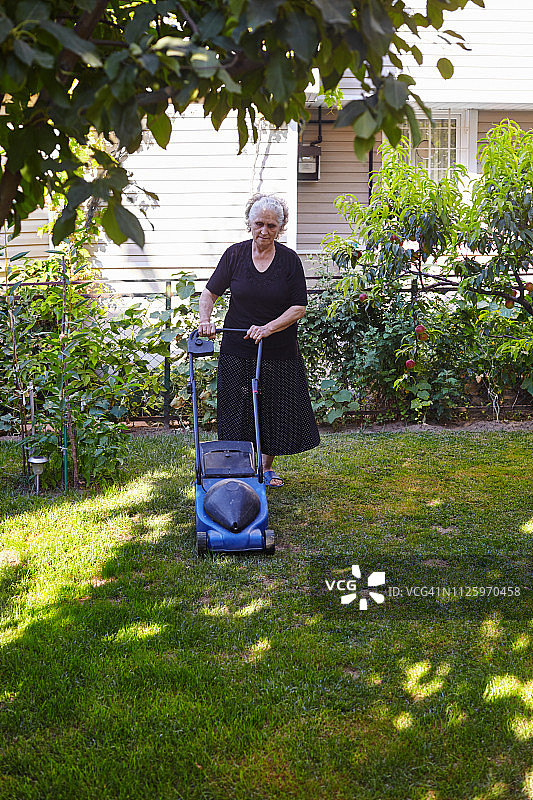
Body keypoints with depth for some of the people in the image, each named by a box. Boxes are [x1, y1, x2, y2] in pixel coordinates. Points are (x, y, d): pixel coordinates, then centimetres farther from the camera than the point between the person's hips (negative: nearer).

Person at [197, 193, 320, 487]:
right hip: (237, 349, 0)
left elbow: (299, 307, -7)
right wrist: (204, 319, -17)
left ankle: (268, 466, 26)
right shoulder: (235, 254, -2)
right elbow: (210, 292, 2)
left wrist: (268, 328, -20)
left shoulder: (289, 259, -5)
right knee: (239, 409, 4)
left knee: (276, 409, 7)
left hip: (279, 350, 0)